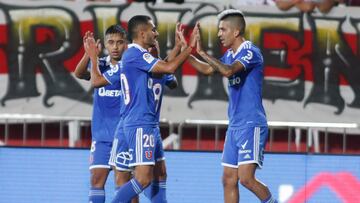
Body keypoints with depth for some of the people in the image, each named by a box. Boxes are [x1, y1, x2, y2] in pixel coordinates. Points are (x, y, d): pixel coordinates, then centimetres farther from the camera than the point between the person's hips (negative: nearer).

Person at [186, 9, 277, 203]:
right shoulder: (230, 55, 14)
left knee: (246, 178, -18)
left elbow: (228, 71, -29)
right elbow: (207, 69, 27)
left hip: (251, 125, -9)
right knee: (229, 179, 5)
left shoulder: (250, 52, -13)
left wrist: (202, 52, -25)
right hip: (234, 126, 9)